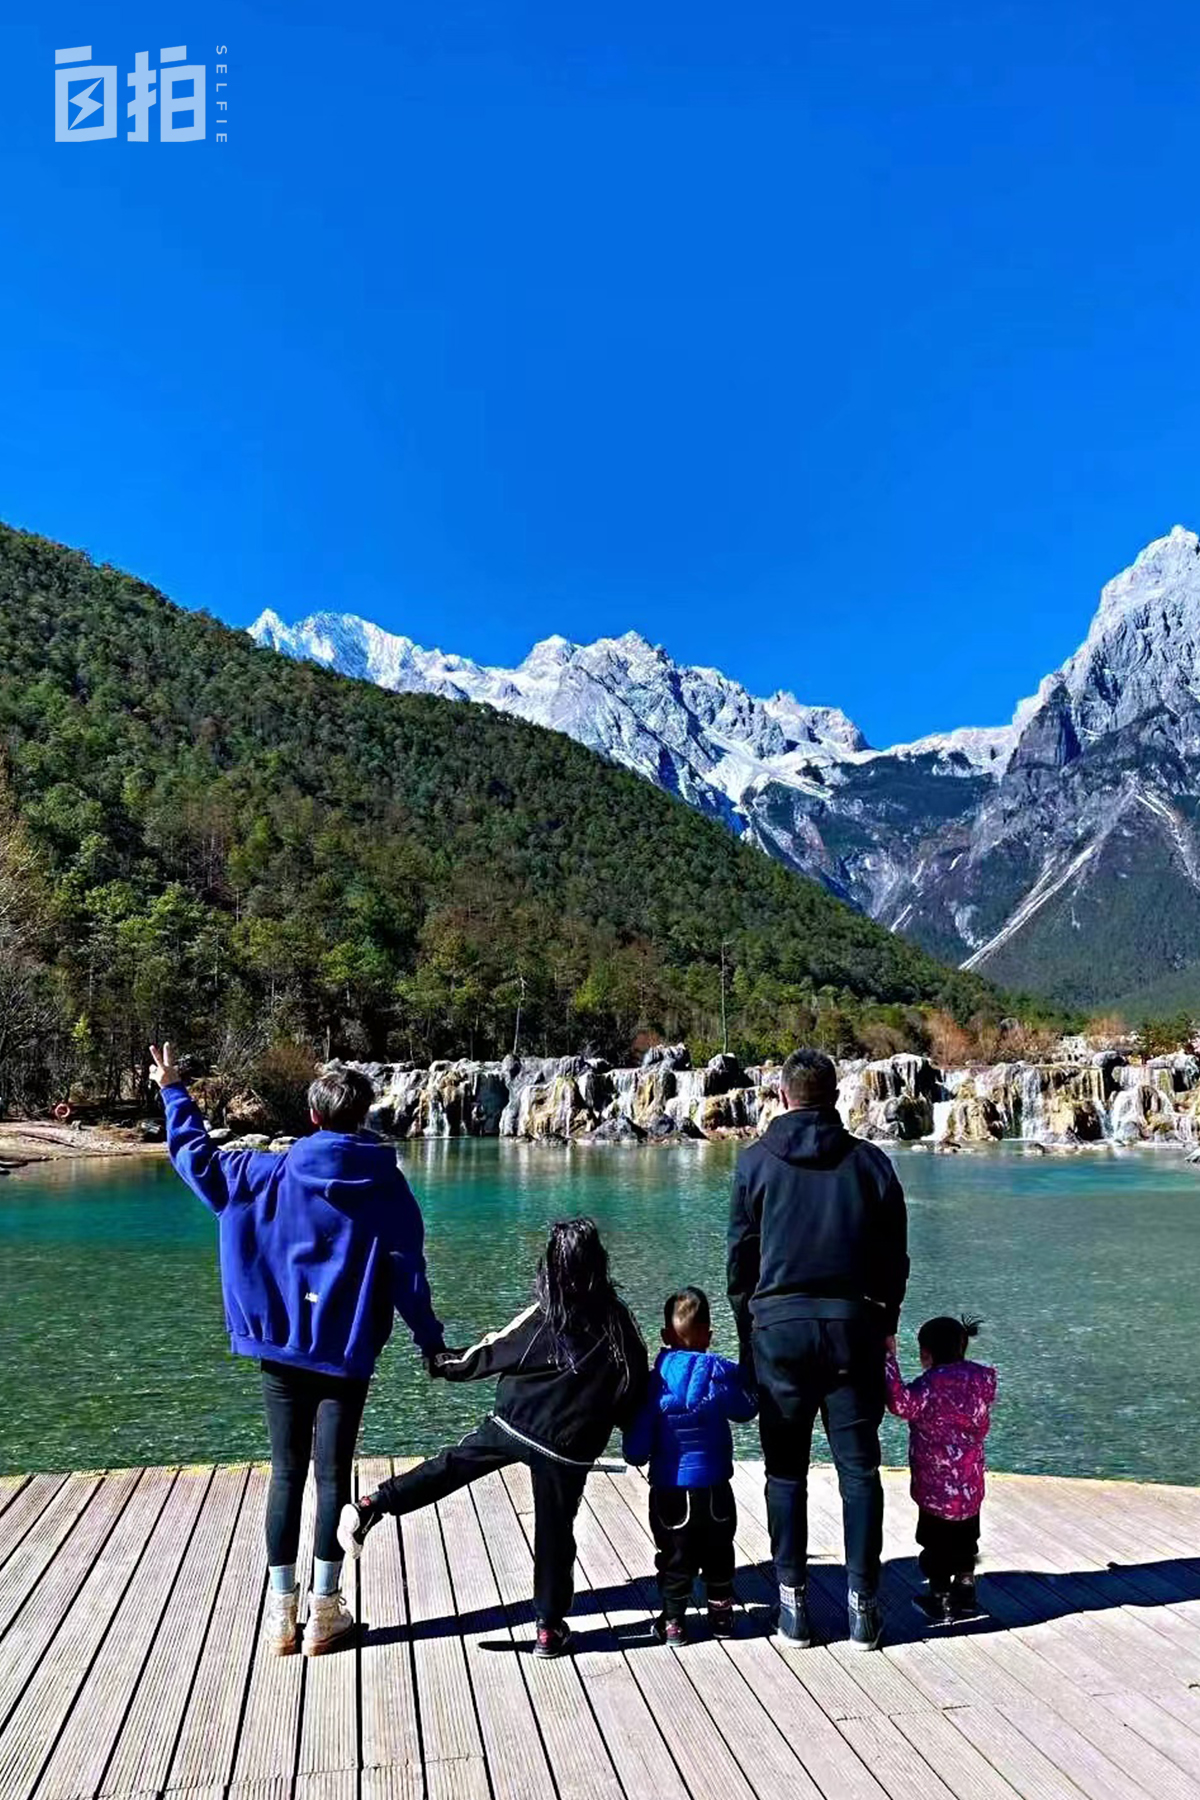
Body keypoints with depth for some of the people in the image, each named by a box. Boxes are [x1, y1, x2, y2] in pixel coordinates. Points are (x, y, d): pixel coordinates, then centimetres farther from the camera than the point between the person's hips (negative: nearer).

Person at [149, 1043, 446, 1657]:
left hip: (282, 1349, 1)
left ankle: (281, 1611, 17)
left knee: (286, 1473, 11)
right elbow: (407, 1278, -6)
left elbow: (198, 1158, 5)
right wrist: (433, 1345, 5)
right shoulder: (388, 1188, -7)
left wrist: (173, 1092, 18)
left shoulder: (272, 1174, -4)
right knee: (334, 1475, 8)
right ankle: (324, 1611, 16)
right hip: (347, 1354, -1)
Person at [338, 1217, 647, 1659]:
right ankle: (549, 1627, 22)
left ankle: (370, 1508, 4)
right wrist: (636, 1433, 19)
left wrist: (445, 1363, 19)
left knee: (451, 1464, 14)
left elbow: (489, 1355, 2)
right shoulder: (619, 1320, -6)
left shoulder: (541, 1316, -6)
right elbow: (636, 1385, 0)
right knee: (555, 1532, 13)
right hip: (569, 1446, 0)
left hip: (511, 1424, 0)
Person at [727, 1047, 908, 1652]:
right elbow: (895, 1258, 7)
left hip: (779, 1325, -1)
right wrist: (884, 1325, 17)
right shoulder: (870, 1161, 3)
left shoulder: (757, 1160, 0)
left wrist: (747, 1335, 12)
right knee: (859, 1469, 8)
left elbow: (740, 1256, 3)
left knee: (786, 1472, 9)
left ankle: (792, 1604, 12)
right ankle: (863, 1604, 11)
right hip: (853, 1325, 1)